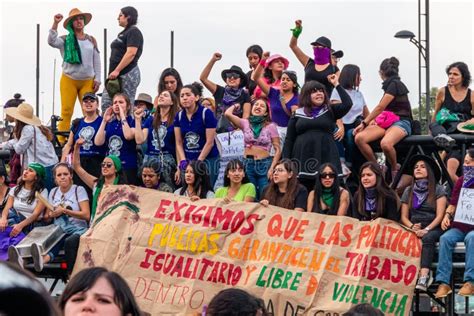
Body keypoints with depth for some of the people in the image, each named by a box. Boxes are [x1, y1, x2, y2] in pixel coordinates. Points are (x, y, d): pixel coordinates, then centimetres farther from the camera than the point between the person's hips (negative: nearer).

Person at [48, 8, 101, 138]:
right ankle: (61, 141, -8)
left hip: (88, 81, 2)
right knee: (66, 112, -7)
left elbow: (96, 61, 12)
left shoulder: (91, 40, 10)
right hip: (69, 80, -2)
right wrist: (55, 24, -25)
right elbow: (52, 41, -17)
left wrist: (97, 79, 5)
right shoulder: (66, 40, 3)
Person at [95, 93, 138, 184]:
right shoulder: (109, 123, 15)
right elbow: (98, 142, 3)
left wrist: (122, 117, -10)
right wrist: (104, 121, 0)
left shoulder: (132, 122, 2)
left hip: (127, 167, -4)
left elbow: (129, 136, -19)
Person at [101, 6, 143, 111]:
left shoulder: (134, 32, -7)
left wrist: (117, 70, -22)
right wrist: (112, 72, 17)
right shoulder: (124, 33, 22)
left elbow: (131, 53, -19)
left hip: (127, 74, -10)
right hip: (116, 75, 10)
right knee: (106, 104, 3)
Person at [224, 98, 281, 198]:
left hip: (264, 164, -2)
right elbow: (228, 114, -9)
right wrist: (235, 106, 10)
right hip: (247, 164, 2)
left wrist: (272, 168, -10)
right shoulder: (245, 123, 5)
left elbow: (278, 150, 0)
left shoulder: (270, 126, 1)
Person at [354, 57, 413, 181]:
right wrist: (372, 120, 26)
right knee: (359, 138, -19)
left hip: (401, 122, -8)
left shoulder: (394, 84, -8)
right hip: (387, 122, 8)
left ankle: (395, 170, -13)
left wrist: (364, 123, -5)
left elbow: (380, 107, -10)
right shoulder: (389, 84, 19)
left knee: (385, 143, -41)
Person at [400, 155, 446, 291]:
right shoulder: (408, 191, 16)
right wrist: (412, 227, -7)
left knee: (427, 238, -38)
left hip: (433, 228, -3)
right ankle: (425, 274, -42)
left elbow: (440, 215, -4)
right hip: (414, 228, 3)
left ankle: (423, 275, -53)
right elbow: (404, 217, 14)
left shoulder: (438, 189, 5)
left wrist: (426, 230, -18)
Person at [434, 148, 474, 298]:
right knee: (445, 238, -27)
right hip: (458, 226, 4)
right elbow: (453, 203, 16)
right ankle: (444, 282, -30)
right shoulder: (461, 180, 14)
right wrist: (447, 215, -3)